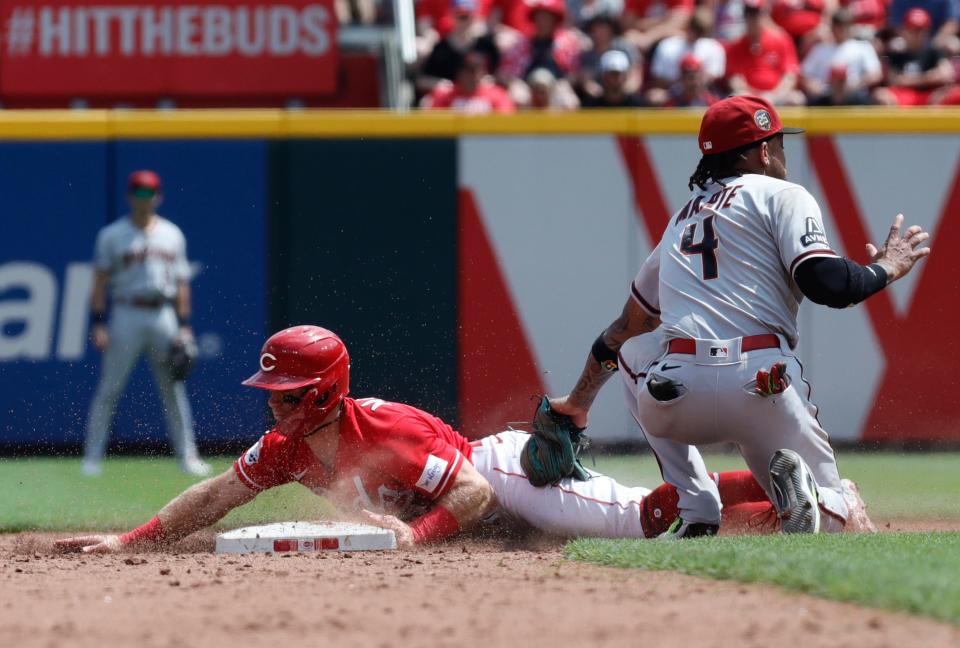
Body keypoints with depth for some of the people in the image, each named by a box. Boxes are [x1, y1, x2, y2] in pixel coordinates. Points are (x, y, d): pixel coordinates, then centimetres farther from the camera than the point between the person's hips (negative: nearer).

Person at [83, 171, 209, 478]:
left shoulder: (172, 234, 12)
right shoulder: (112, 235, 2)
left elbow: (181, 283, 13)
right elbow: (100, 281, 0)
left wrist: (184, 326, 6)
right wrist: (98, 323, -9)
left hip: (164, 315, 3)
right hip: (127, 315, -3)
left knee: (174, 389, 4)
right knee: (109, 389, -3)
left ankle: (187, 456, 7)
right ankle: (93, 457, 0)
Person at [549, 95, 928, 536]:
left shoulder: (682, 219, 29)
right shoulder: (783, 196, 11)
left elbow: (622, 329, 38)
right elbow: (825, 283, -5)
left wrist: (578, 401, 50)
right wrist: (884, 270, 15)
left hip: (679, 400, 3)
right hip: (763, 391, -3)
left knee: (632, 353, 38)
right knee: (831, 517, 18)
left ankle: (697, 515, 18)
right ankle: (798, 488, -22)